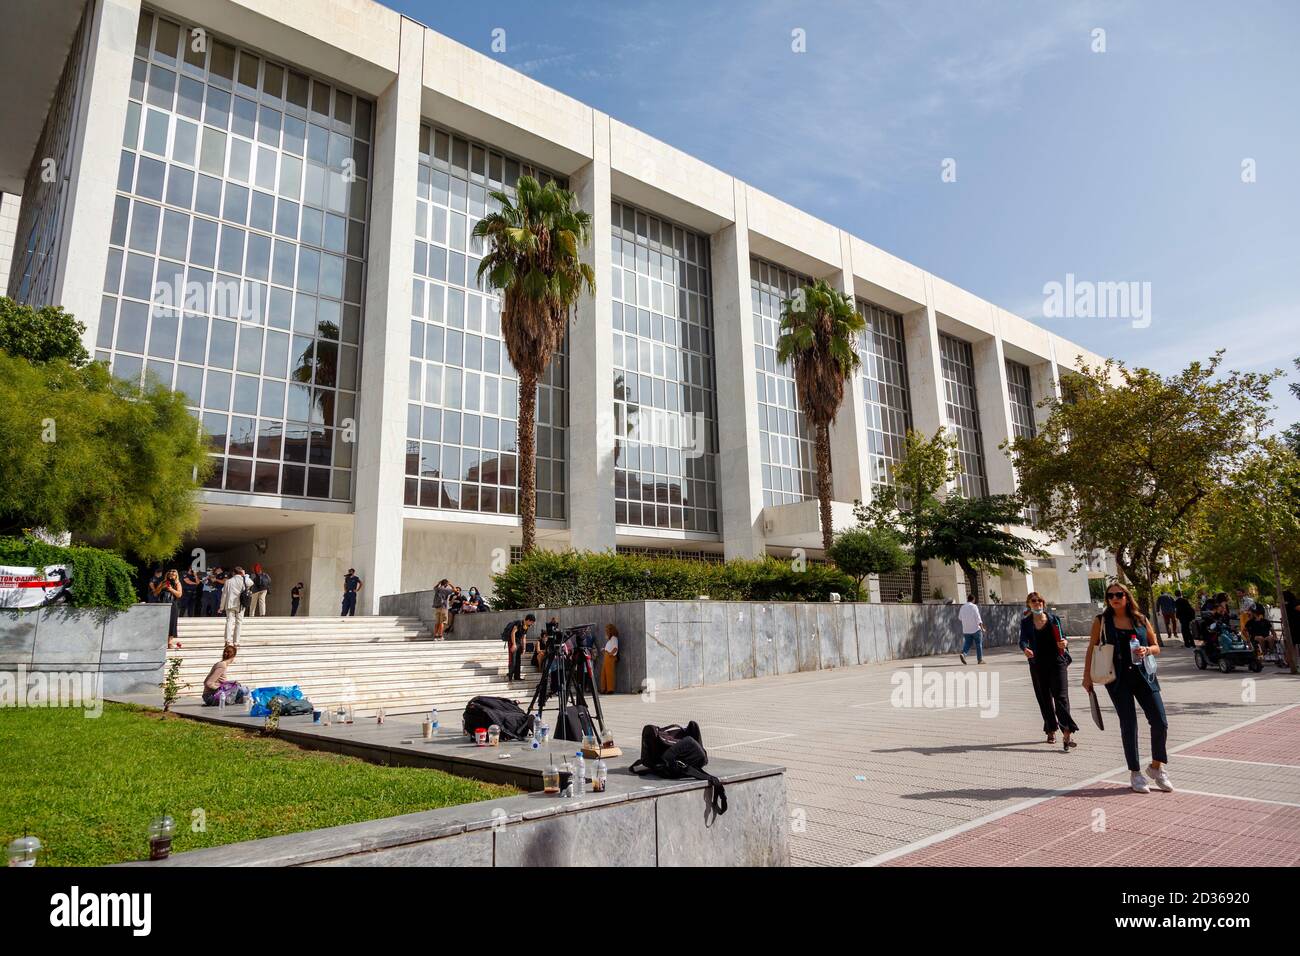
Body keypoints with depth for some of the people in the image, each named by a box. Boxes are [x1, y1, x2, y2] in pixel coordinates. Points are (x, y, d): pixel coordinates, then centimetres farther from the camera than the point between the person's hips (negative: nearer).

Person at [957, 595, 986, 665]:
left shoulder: (962, 607, 6)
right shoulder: (974, 606, -10)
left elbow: (960, 618, 16)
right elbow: (978, 618, -14)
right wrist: (982, 628, -11)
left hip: (966, 630, 4)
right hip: (976, 629, -4)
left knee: (967, 643, 8)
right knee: (978, 644, 8)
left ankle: (963, 654, -17)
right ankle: (980, 659, 12)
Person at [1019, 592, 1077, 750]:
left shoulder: (1054, 619, 5)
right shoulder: (1026, 622, 4)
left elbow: (1062, 637, 8)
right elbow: (1023, 639, -8)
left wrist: (1065, 643, -16)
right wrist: (1025, 649, -30)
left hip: (1057, 662, -1)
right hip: (1038, 665, 1)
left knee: (1061, 697, -11)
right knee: (1045, 699, 9)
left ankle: (1067, 734, -17)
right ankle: (1051, 731, 23)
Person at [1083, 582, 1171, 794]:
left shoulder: (1141, 619, 5)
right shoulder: (1101, 621, 0)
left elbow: (1156, 648, 12)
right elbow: (1092, 648, 5)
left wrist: (1146, 650, -11)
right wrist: (1087, 675, 2)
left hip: (1143, 675, 2)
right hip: (1118, 679, -2)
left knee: (1160, 722, 0)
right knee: (1129, 726, 2)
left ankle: (1157, 767, 23)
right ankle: (1135, 773, 15)